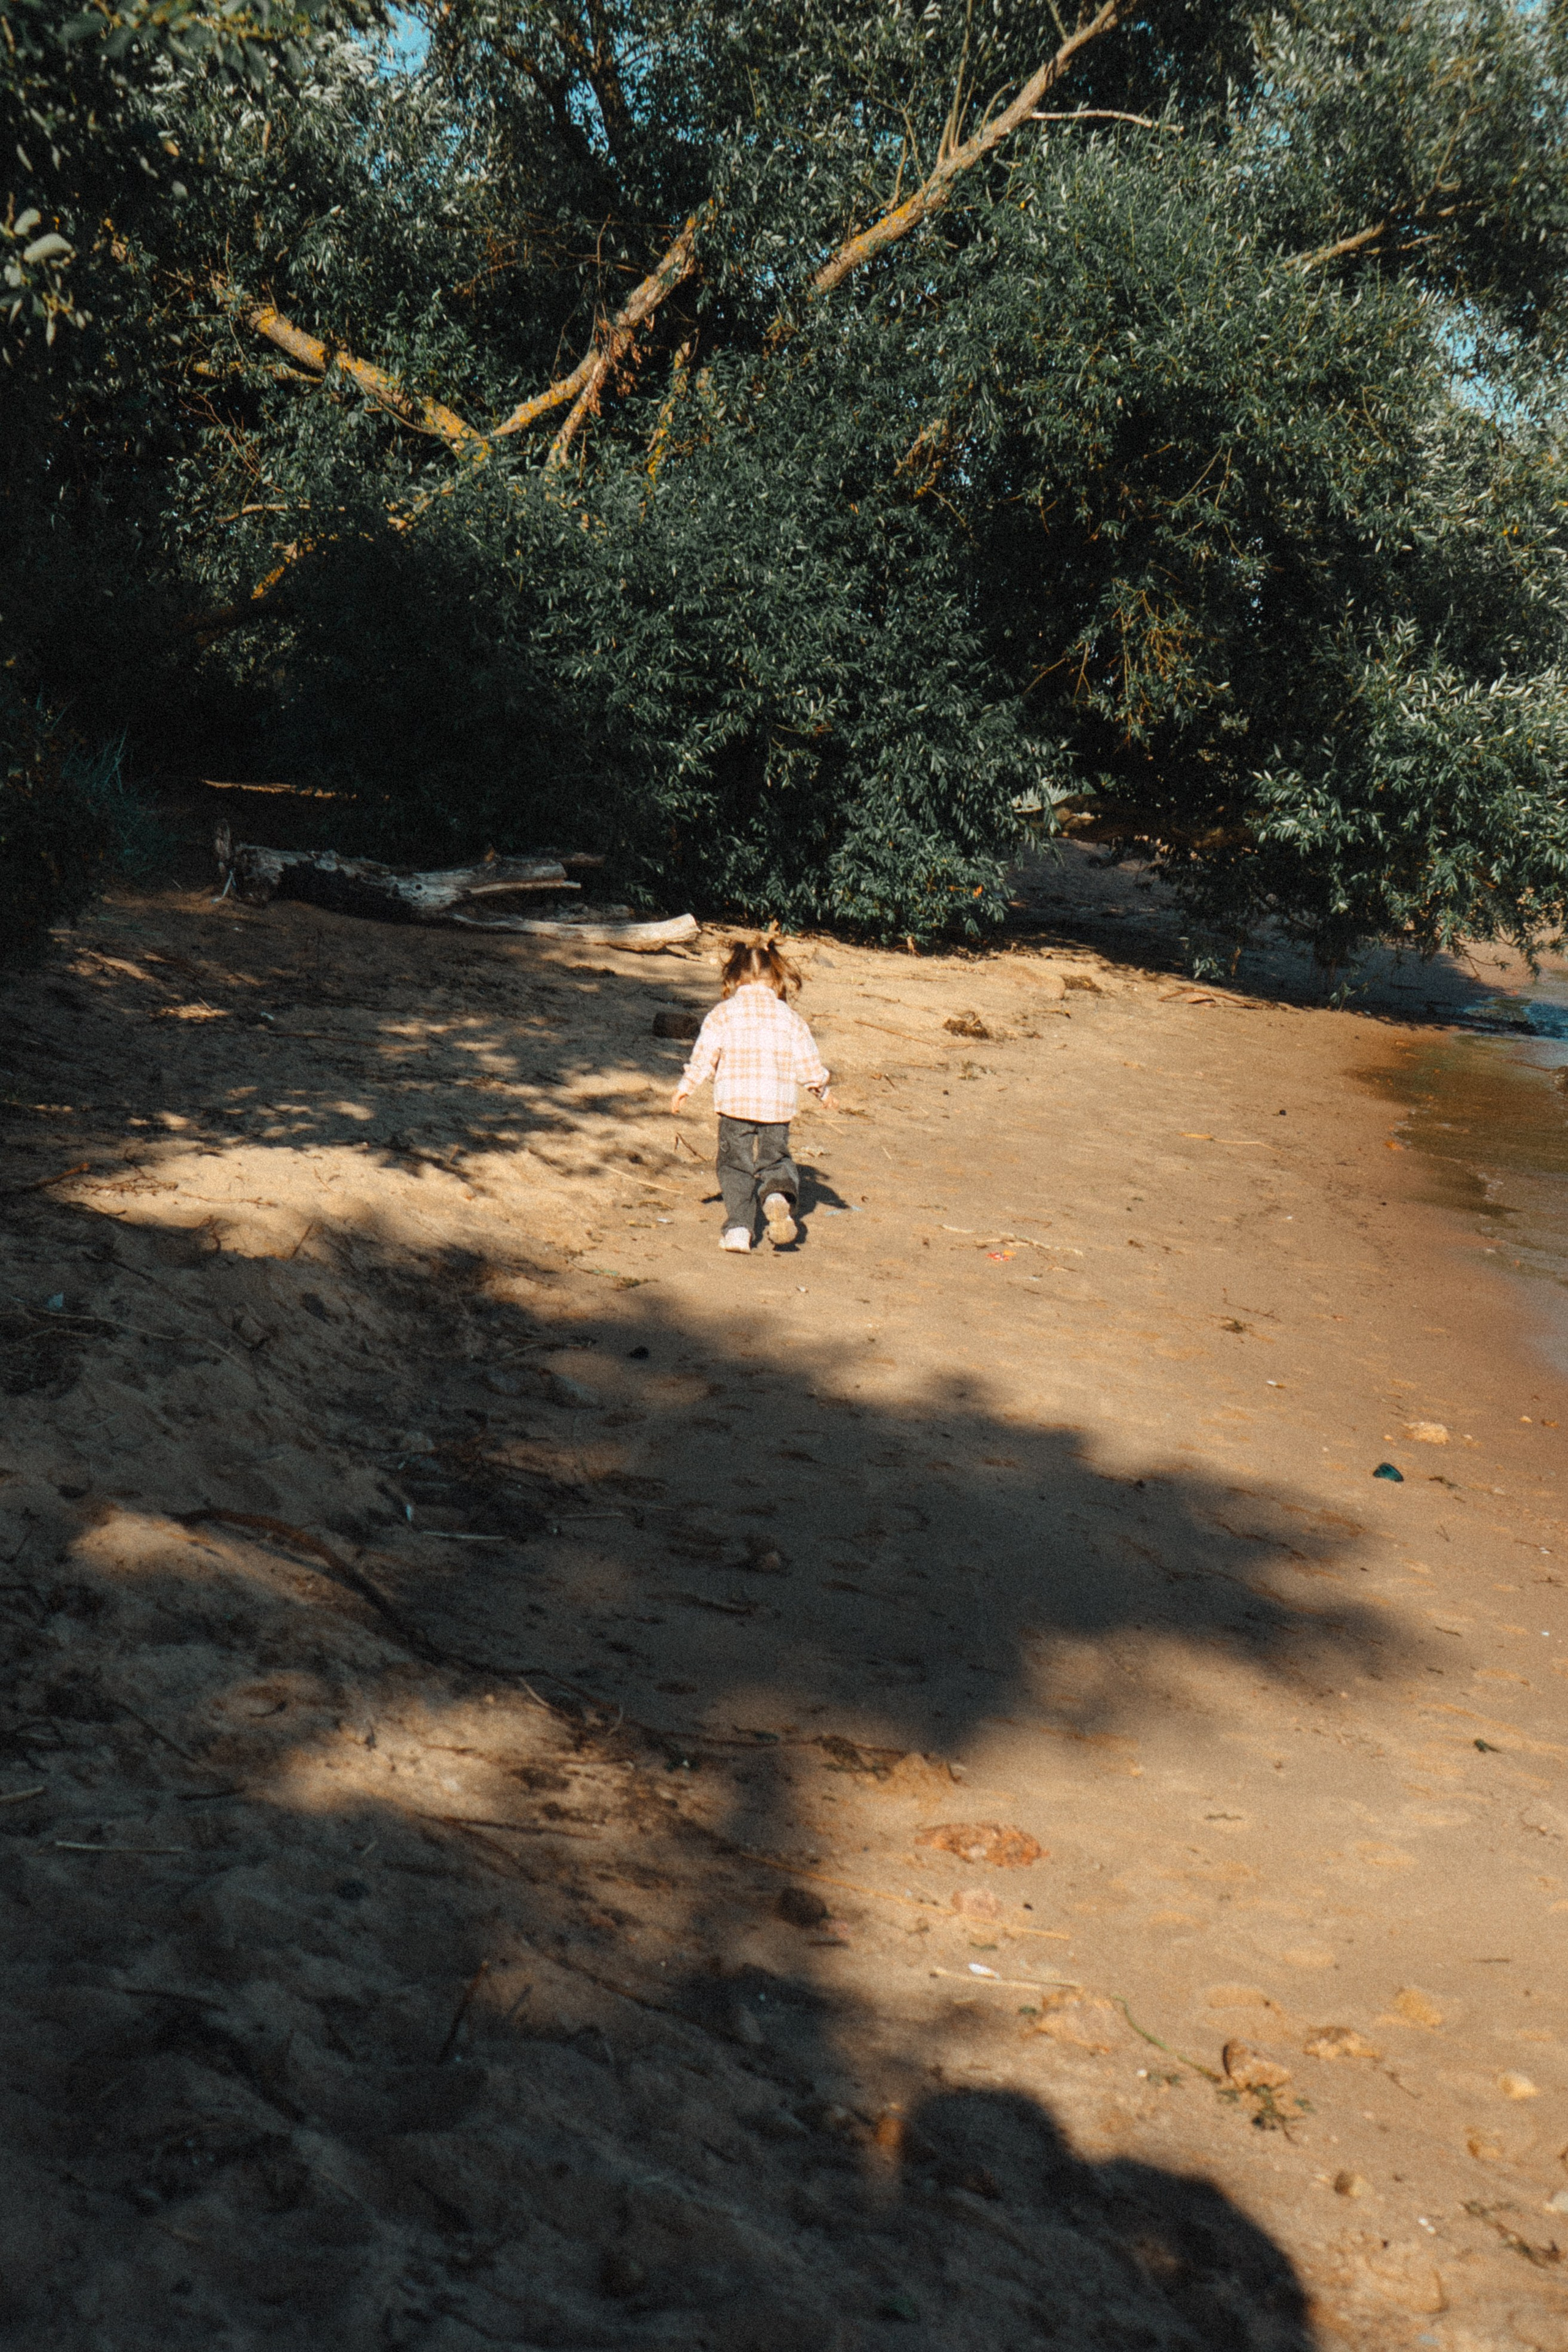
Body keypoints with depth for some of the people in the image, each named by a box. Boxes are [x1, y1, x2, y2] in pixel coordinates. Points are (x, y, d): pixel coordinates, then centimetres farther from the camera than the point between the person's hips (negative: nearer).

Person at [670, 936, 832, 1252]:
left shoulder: (724, 1013, 0)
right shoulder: (789, 1017, 5)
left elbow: (704, 1056, -2)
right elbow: (809, 1063, 9)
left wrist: (684, 1088, 8)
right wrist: (821, 1091, 25)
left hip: (734, 1104, -1)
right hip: (777, 1107, 1)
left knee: (735, 1166, 9)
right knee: (775, 1160, 15)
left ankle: (739, 1227, -2)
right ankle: (780, 1194, -17)